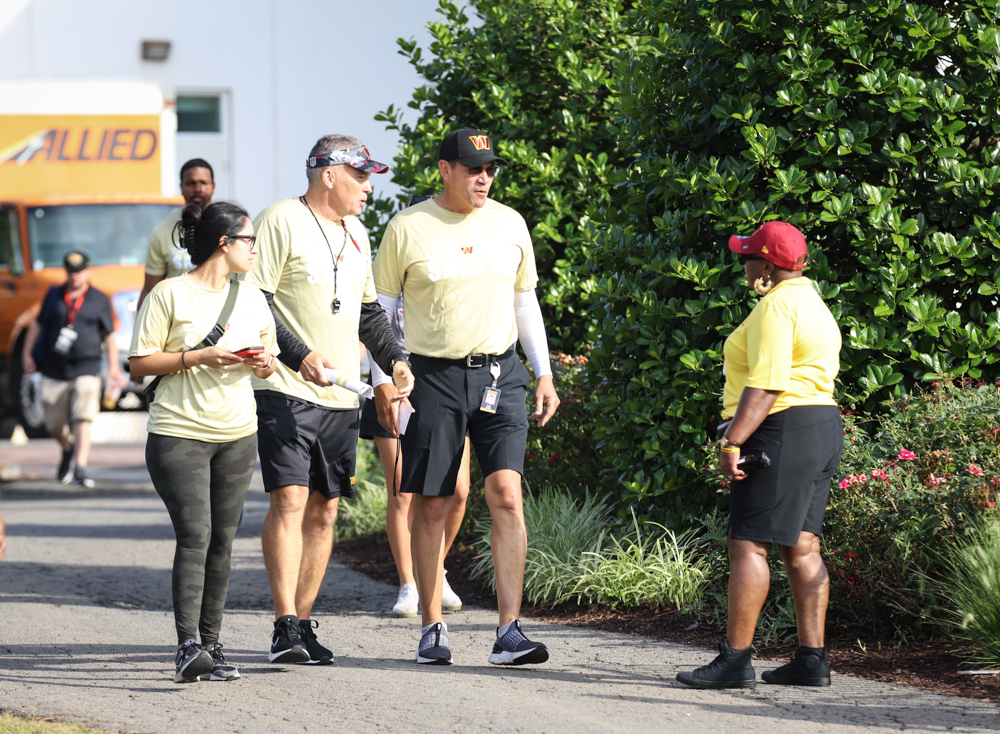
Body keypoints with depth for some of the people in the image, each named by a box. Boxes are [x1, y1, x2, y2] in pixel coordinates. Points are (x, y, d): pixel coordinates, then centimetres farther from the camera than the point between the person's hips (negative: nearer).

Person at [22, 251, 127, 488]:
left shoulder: (100, 300, 4)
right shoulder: (54, 295, 10)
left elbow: (109, 335, 7)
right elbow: (38, 324, 17)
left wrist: (113, 367, 2)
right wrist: (27, 354, 11)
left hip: (86, 370, -3)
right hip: (54, 371, 3)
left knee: (82, 419, -18)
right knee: (55, 426, 10)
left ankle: (81, 468, -23)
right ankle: (68, 450, 41)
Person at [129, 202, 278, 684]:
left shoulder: (251, 297, 14)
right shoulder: (170, 294, -5)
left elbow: (269, 361, 23)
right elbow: (139, 363, -6)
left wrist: (263, 363, -1)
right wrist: (197, 358, -17)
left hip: (237, 434, 6)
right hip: (179, 434, -6)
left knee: (222, 540, 4)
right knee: (194, 536, -15)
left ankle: (211, 644, 10)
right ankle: (188, 647, -19)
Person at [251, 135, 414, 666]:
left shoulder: (355, 234, 18)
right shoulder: (281, 222, -7)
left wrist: (394, 360, 13)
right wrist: (299, 356, -21)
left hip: (342, 397, 8)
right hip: (287, 391, -8)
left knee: (324, 509, 6)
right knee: (290, 501, -15)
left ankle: (303, 623, 11)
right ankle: (285, 628, -17)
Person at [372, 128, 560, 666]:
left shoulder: (509, 224, 8)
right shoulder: (408, 228, -2)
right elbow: (380, 305, 4)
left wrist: (544, 375, 12)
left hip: (499, 374, 2)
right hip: (433, 375, -2)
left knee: (506, 493, -11)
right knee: (431, 504, 2)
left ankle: (509, 633, -13)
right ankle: (432, 628, 14)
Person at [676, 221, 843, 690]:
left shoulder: (775, 307, -12)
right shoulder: (811, 301, 20)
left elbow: (765, 385, -21)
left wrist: (732, 442, -23)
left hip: (781, 428, -10)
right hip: (822, 426, 11)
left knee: (748, 544, -9)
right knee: (800, 547, 9)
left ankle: (735, 659, -12)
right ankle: (811, 659, 7)